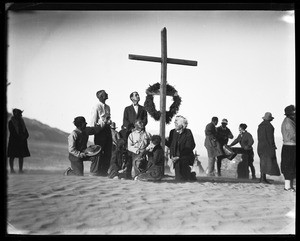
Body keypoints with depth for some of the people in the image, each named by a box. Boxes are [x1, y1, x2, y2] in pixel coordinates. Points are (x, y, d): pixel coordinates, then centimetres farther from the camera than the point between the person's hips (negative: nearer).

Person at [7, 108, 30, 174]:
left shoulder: (21, 121, 12)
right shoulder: (11, 122, -6)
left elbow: (25, 130, 13)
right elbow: (12, 132, -11)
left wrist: (26, 135, -6)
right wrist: (19, 137, -15)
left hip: (22, 141, 6)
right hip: (14, 141, -5)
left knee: (21, 156, 3)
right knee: (12, 156, -1)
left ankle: (20, 169, 7)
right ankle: (12, 169, 5)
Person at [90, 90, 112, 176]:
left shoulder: (107, 107, 12)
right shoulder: (96, 107, -9)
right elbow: (93, 122, -8)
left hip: (107, 129, 7)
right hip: (100, 130, -7)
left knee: (108, 152, 7)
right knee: (99, 152, -2)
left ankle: (104, 171, 16)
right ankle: (98, 171, 8)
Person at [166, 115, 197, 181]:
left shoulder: (188, 132, -9)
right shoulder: (172, 132, 6)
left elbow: (189, 147, -12)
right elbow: (170, 145, 10)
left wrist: (179, 156, -16)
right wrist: (171, 156, -7)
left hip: (186, 161, -4)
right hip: (176, 161, 4)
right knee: (178, 178, 2)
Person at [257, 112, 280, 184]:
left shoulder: (260, 125, 14)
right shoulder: (268, 125, -12)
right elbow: (270, 136, -16)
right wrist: (272, 146, -15)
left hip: (260, 145, 9)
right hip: (267, 145, -9)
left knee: (263, 162, 11)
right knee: (266, 161, -8)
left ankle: (262, 178, 11)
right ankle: (263, 178, -11)